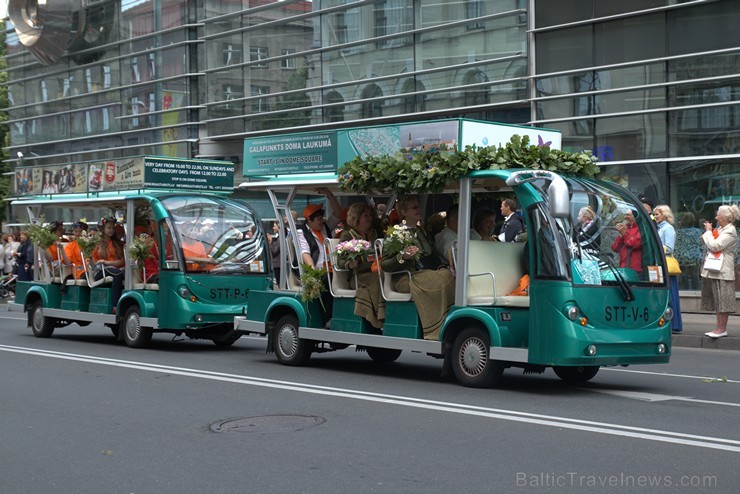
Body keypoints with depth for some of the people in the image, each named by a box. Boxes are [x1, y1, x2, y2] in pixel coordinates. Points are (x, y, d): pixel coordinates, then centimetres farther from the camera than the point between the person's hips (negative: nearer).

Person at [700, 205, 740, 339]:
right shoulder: (720, 229, 16)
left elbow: (715, 246, -20)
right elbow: (710, 245, 20)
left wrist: (708, 231, -8)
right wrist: (708, 232, 7)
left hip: (722, 271, -9)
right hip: (714, 270, 9)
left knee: (722, 300, -5)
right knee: (717, 301, 11)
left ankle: (722, 329, -2)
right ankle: (719, 327, 15)